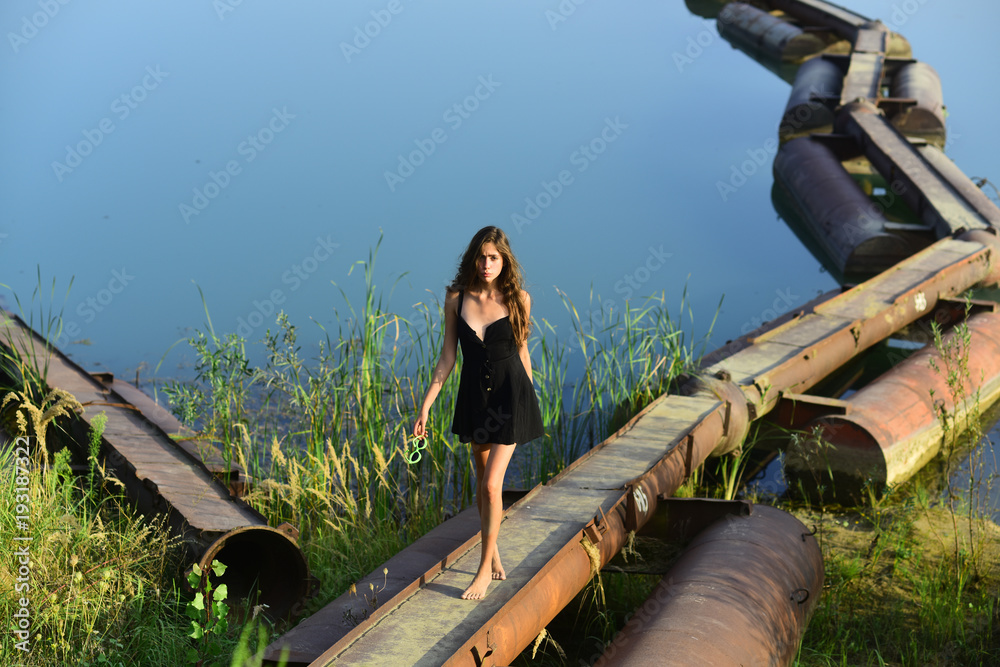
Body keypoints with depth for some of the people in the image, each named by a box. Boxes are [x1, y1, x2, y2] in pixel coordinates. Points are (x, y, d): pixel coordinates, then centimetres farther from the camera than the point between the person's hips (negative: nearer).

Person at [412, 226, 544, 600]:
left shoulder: (518, 299, -8)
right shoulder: (456, 298, -5)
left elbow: (521, 351, 4)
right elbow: (447, 356, -1)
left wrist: (531, 401, 13)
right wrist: (425, 406, -5)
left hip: (511, 394, -3)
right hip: (474, 395, 3)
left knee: (491, 484, -9)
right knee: (483, 480, 15)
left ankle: (484, 569, 2)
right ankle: (493, 553, 34)